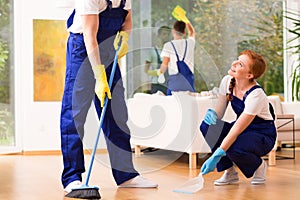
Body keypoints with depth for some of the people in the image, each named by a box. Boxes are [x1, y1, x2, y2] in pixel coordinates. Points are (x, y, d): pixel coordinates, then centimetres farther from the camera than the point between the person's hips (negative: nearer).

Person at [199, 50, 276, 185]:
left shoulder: (256, 95, -29)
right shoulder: (227, 81, -9)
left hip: (263, 136, -6)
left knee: (233, 148, -36)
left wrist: (216, 156, -37)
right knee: (207, 126, -20)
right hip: (242, 130, 6)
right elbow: (219, 113, -1)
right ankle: (230, 173, -8)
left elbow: (237, 130, -33)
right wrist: (211, 113, -27)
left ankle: (259, 166, 0)